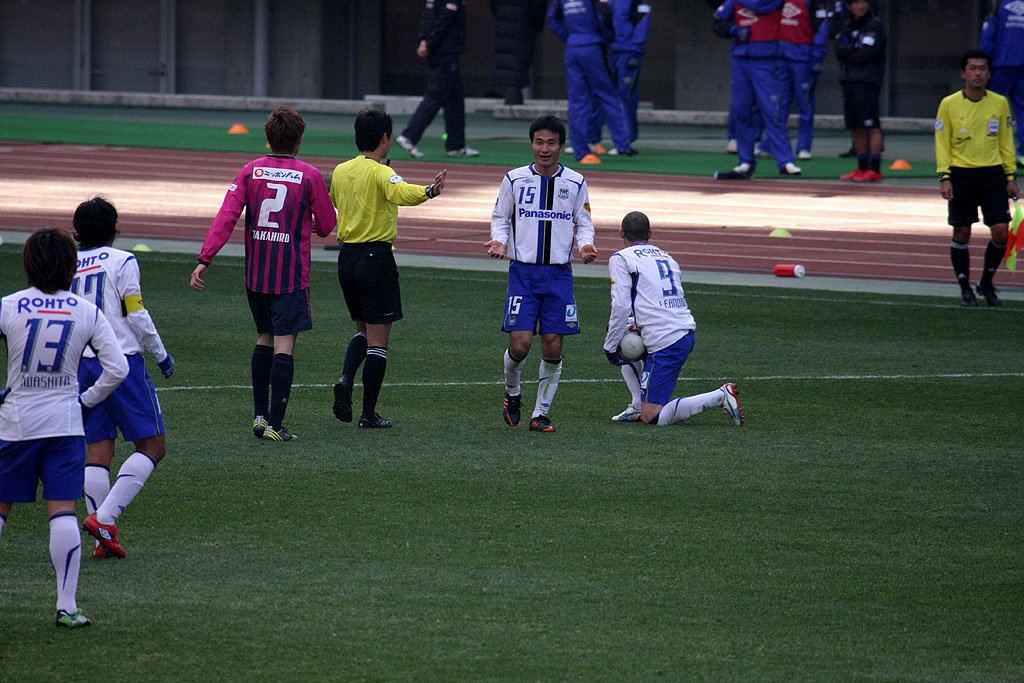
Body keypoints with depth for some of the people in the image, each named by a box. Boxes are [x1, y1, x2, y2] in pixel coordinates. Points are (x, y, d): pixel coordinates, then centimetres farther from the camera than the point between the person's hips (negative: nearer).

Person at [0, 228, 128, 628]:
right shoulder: (87, 312, -1)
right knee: (63, 513, -3)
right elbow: (117, 369, -3)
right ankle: (66, 607, -7)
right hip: (65, 424, 1)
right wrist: (88, 400, 11)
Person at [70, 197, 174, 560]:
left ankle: (105, 535, -1)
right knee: (153, 445, 1)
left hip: (80, 365, 5)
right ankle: (104, 516, -14)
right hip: (122, 361, -5)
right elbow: (136, 316, -8)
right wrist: (161, 356, 4)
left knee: (98, 450, 7)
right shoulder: (122, 262, -5)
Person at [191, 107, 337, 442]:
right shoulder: (310, 176, -7)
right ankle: (274, 424, -9)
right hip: (292, 273, -4)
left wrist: (205, 260, -10)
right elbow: (326, 226, 1)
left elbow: (226, 216, -7)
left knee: (264, 338, 20)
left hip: (255, 273, 4)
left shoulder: (250, 171, 1)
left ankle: (259, 415, 21)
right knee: (284, 344, -3)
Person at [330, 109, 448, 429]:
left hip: (346, 257, 7)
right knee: (378, 339, 1)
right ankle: (369, 413, 1)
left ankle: (345, 379, -5)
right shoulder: (380, 173, -13)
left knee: (364, 329, 22)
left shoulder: (340, 171, 8)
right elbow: (400, 193, -35)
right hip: (376, 256, -7)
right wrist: (428, 191, -52)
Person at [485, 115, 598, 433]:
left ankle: (541, 413, 13)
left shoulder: (575, 183, 4)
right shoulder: (514, 179, 1)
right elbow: (500, 217, 10)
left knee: (553, 347, 0)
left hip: (559, 273, 1)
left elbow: (584, 223, 12)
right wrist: (499, 240, -10)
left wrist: (585, 244, -9)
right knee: (520, 343, -11)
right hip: (523, 272, -1)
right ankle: (512, 393, 19)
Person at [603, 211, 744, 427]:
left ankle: (720, 397, -16)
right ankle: (639, 407, 24)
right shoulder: (666, 257, 22)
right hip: (687, 331, 8)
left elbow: (621, 307, -9)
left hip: (666, 344, -8)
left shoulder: (621, 258, 0)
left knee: (651, 417, -8)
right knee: (628, 346, 33)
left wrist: (610, 348, 0)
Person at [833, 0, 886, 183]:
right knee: (855, 127, 9)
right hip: (848, 79, 7)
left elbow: (864, 54, -14)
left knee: (871, 125, -10)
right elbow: (839, 50, 6)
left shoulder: (875, 26, -5)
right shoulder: (845, 24, 16)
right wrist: (854, 48, -10)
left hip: (867, 81, -7)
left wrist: (846, 52, -1)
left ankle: (874, 169, -12)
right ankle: (862, 168, 16)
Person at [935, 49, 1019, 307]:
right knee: (961, 234, 2)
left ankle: (987, 282, 16)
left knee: (1001, 231, -6)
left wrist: (1011, 176, 7)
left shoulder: (1000, 103, 4)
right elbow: (942, 143, -1)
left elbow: (1006, 142, 11)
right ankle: (964, 288, 16)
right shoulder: (949, 104, -3)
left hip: (993, 173, 2)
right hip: (961, 174, -2)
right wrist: (944, 177, -9)